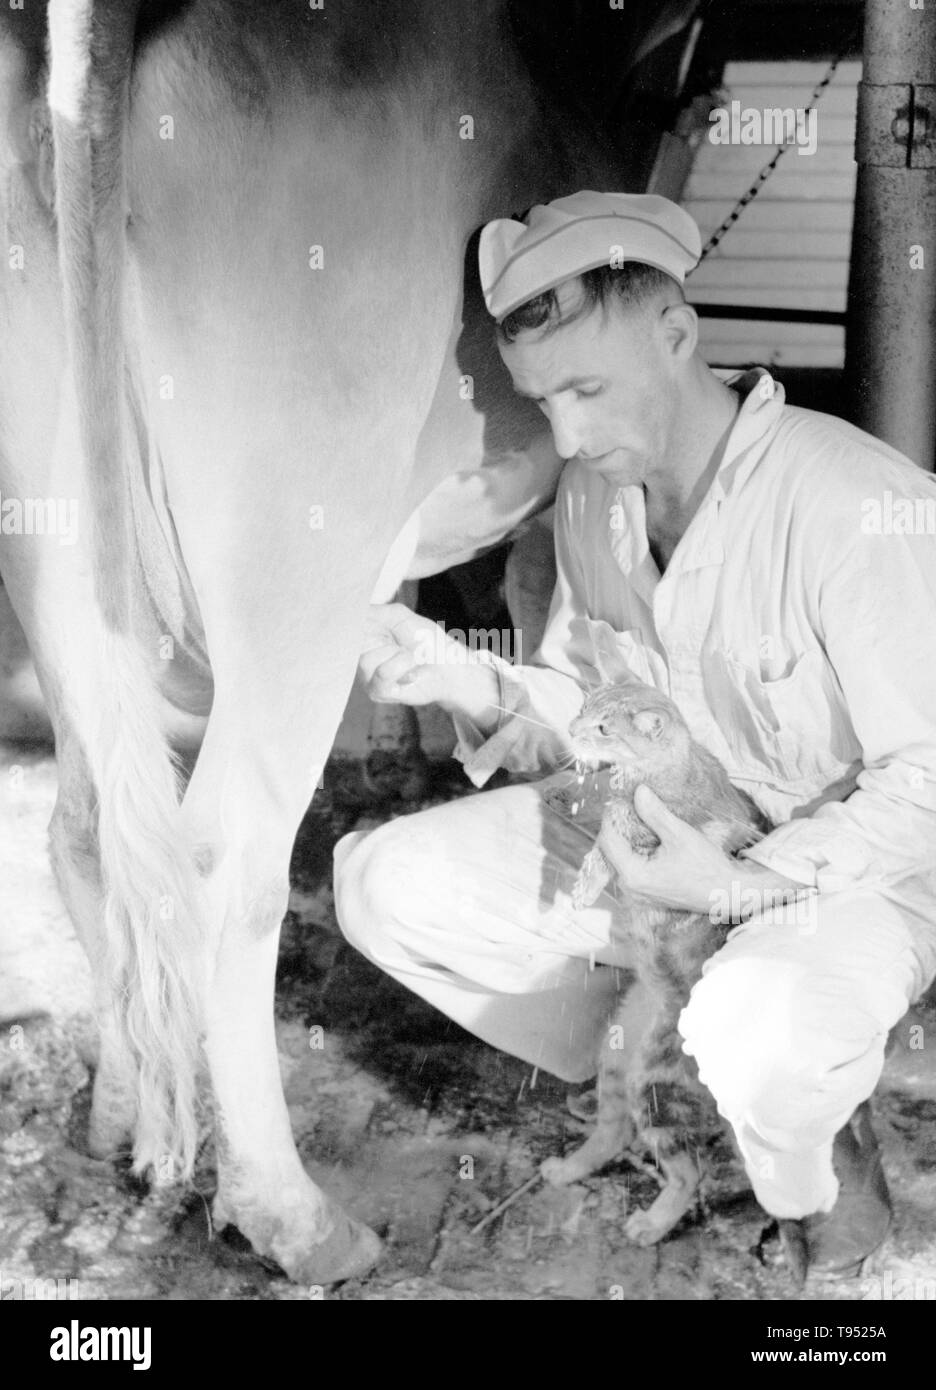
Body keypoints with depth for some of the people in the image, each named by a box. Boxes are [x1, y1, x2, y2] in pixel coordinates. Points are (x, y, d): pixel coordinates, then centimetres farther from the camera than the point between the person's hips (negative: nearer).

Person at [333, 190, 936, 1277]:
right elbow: (574, 706, 5)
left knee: (758, 1028, -40)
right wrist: (471, 684, -16)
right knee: (383, 883, -4)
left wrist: (745, 884, -31)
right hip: (660, 830, 7)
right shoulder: (593, 493, -4)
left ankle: (821, 1168, -2)